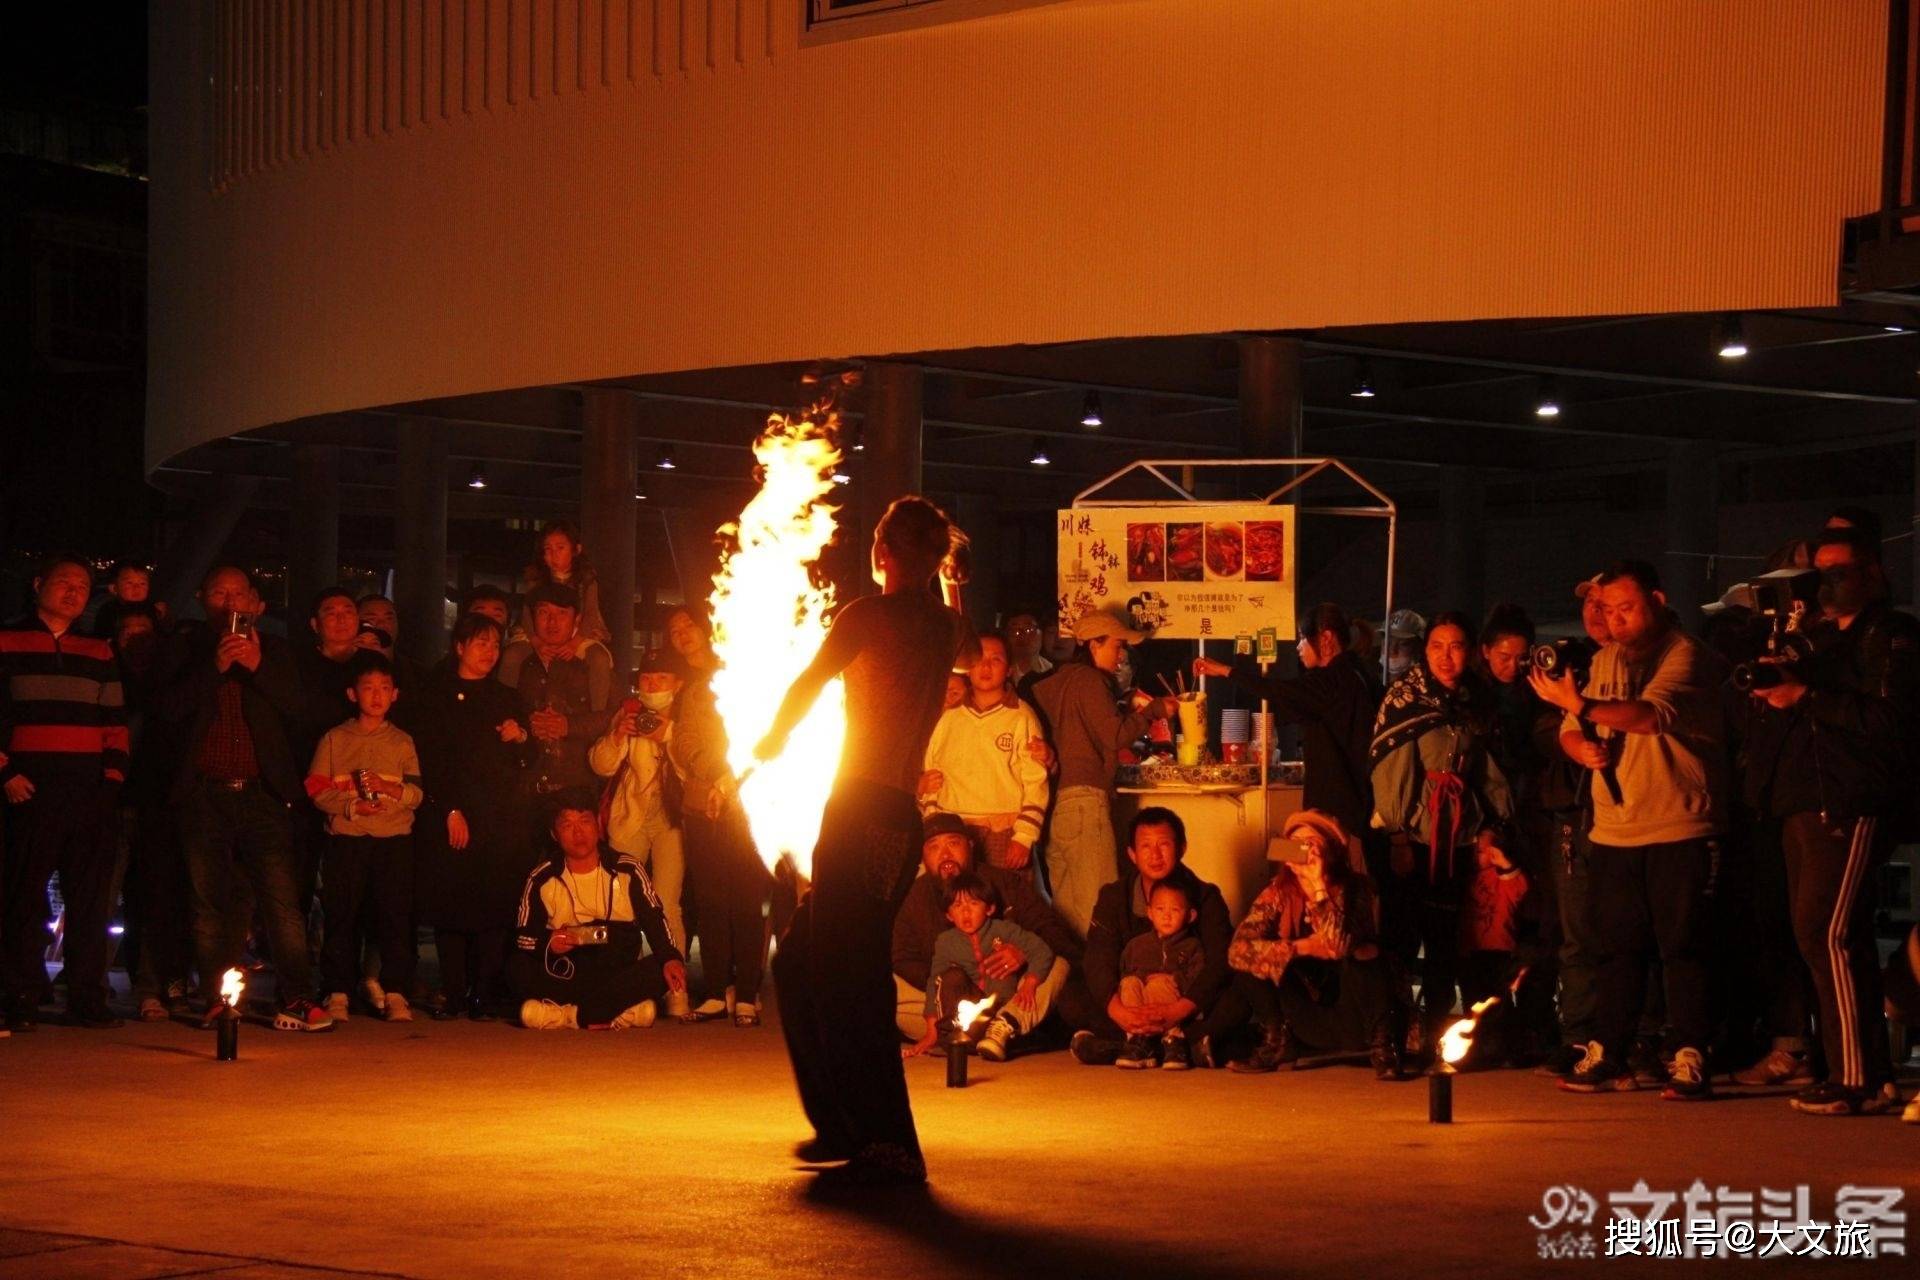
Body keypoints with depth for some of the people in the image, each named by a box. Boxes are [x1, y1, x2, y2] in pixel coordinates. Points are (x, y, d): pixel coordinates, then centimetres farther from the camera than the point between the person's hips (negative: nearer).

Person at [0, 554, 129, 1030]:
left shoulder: (98, 652, 17)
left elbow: (115, 722, 17)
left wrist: (113, 776, 4)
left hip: (92, 793, 4)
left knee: (92, 899, 2)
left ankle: (86, 999, 7)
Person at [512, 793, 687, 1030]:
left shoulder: (628, 871, 7)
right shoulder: (541, 879, 6)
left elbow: (654, 920, 0)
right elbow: (523, 936, 3)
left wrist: (670, 958, -20)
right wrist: (547, 943, -21)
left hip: (622, 973, 0)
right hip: (565, 979, 0)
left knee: (661, 970, -29)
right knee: (519, 970, -28)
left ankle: (573, 1014, -28)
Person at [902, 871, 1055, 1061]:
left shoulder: (1004, 930, -1)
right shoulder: (946, 941, 3)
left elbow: (1042, 952, -10)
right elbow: (936, 983, -3)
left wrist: (1029, 985, -25)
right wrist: (931, 1031, -11)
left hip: (1004, 1005, -1)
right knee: (952, 976, -22)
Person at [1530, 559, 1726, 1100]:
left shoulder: (1687, 656, -7)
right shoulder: (1605, 660, 15)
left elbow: (1652, 714, -24)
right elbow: (1569, 728, 16)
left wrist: (1582, 706, -31)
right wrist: (1581, 746, -7)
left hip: (1680, 827, -6)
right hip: (1614, 828, 6)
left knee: (1682, 945, -7)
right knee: (1616, 946, 8)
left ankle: (1690, 1061, -5)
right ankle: (1608, 1056, 14)